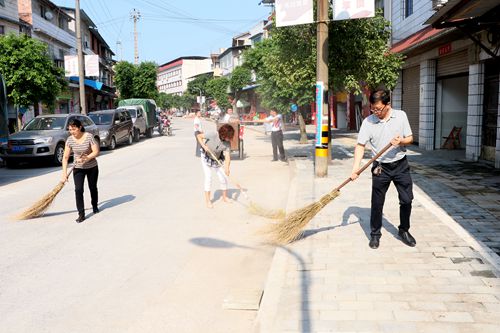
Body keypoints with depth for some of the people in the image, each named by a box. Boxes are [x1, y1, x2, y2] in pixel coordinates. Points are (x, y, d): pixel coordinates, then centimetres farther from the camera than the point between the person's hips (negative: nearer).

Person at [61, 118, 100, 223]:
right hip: (78, 168, 1)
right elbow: (65, 157, -7)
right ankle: (81, 214, -7)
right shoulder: (69, 140, -9)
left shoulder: (89, 136, -17)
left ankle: (95, 206, 41)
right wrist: (64, 173, -13)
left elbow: (96, 152, -17)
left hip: (92, 167, -1)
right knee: (78, 190, -11)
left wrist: (86, 158, -31)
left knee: (93, 188, 16)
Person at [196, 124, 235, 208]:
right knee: (208, 178, -9)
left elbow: (227, 156, -27)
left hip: (217, 160, 4)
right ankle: (207, 200, 2)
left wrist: (227, 168, -42)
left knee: (223, 178, 4)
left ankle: (224, 197, 26)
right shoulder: (213, 135, -31)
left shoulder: (227, 143, -21)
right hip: (206, 158, -4)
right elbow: (199, 136, -21)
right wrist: (204, 146, -34)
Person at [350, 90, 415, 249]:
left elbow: (410, 138, 3)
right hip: (380, 167, -1)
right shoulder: (368, 122, -9)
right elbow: (360, 146, -10)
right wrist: (355, 168, -22)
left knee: (406, 200, 7)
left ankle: (404, 231, 27)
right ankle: (375, 234, 19)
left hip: (401, 164, 2)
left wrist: (401, 141, -21)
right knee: (377, 203, 3)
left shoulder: (401, 116, -3)